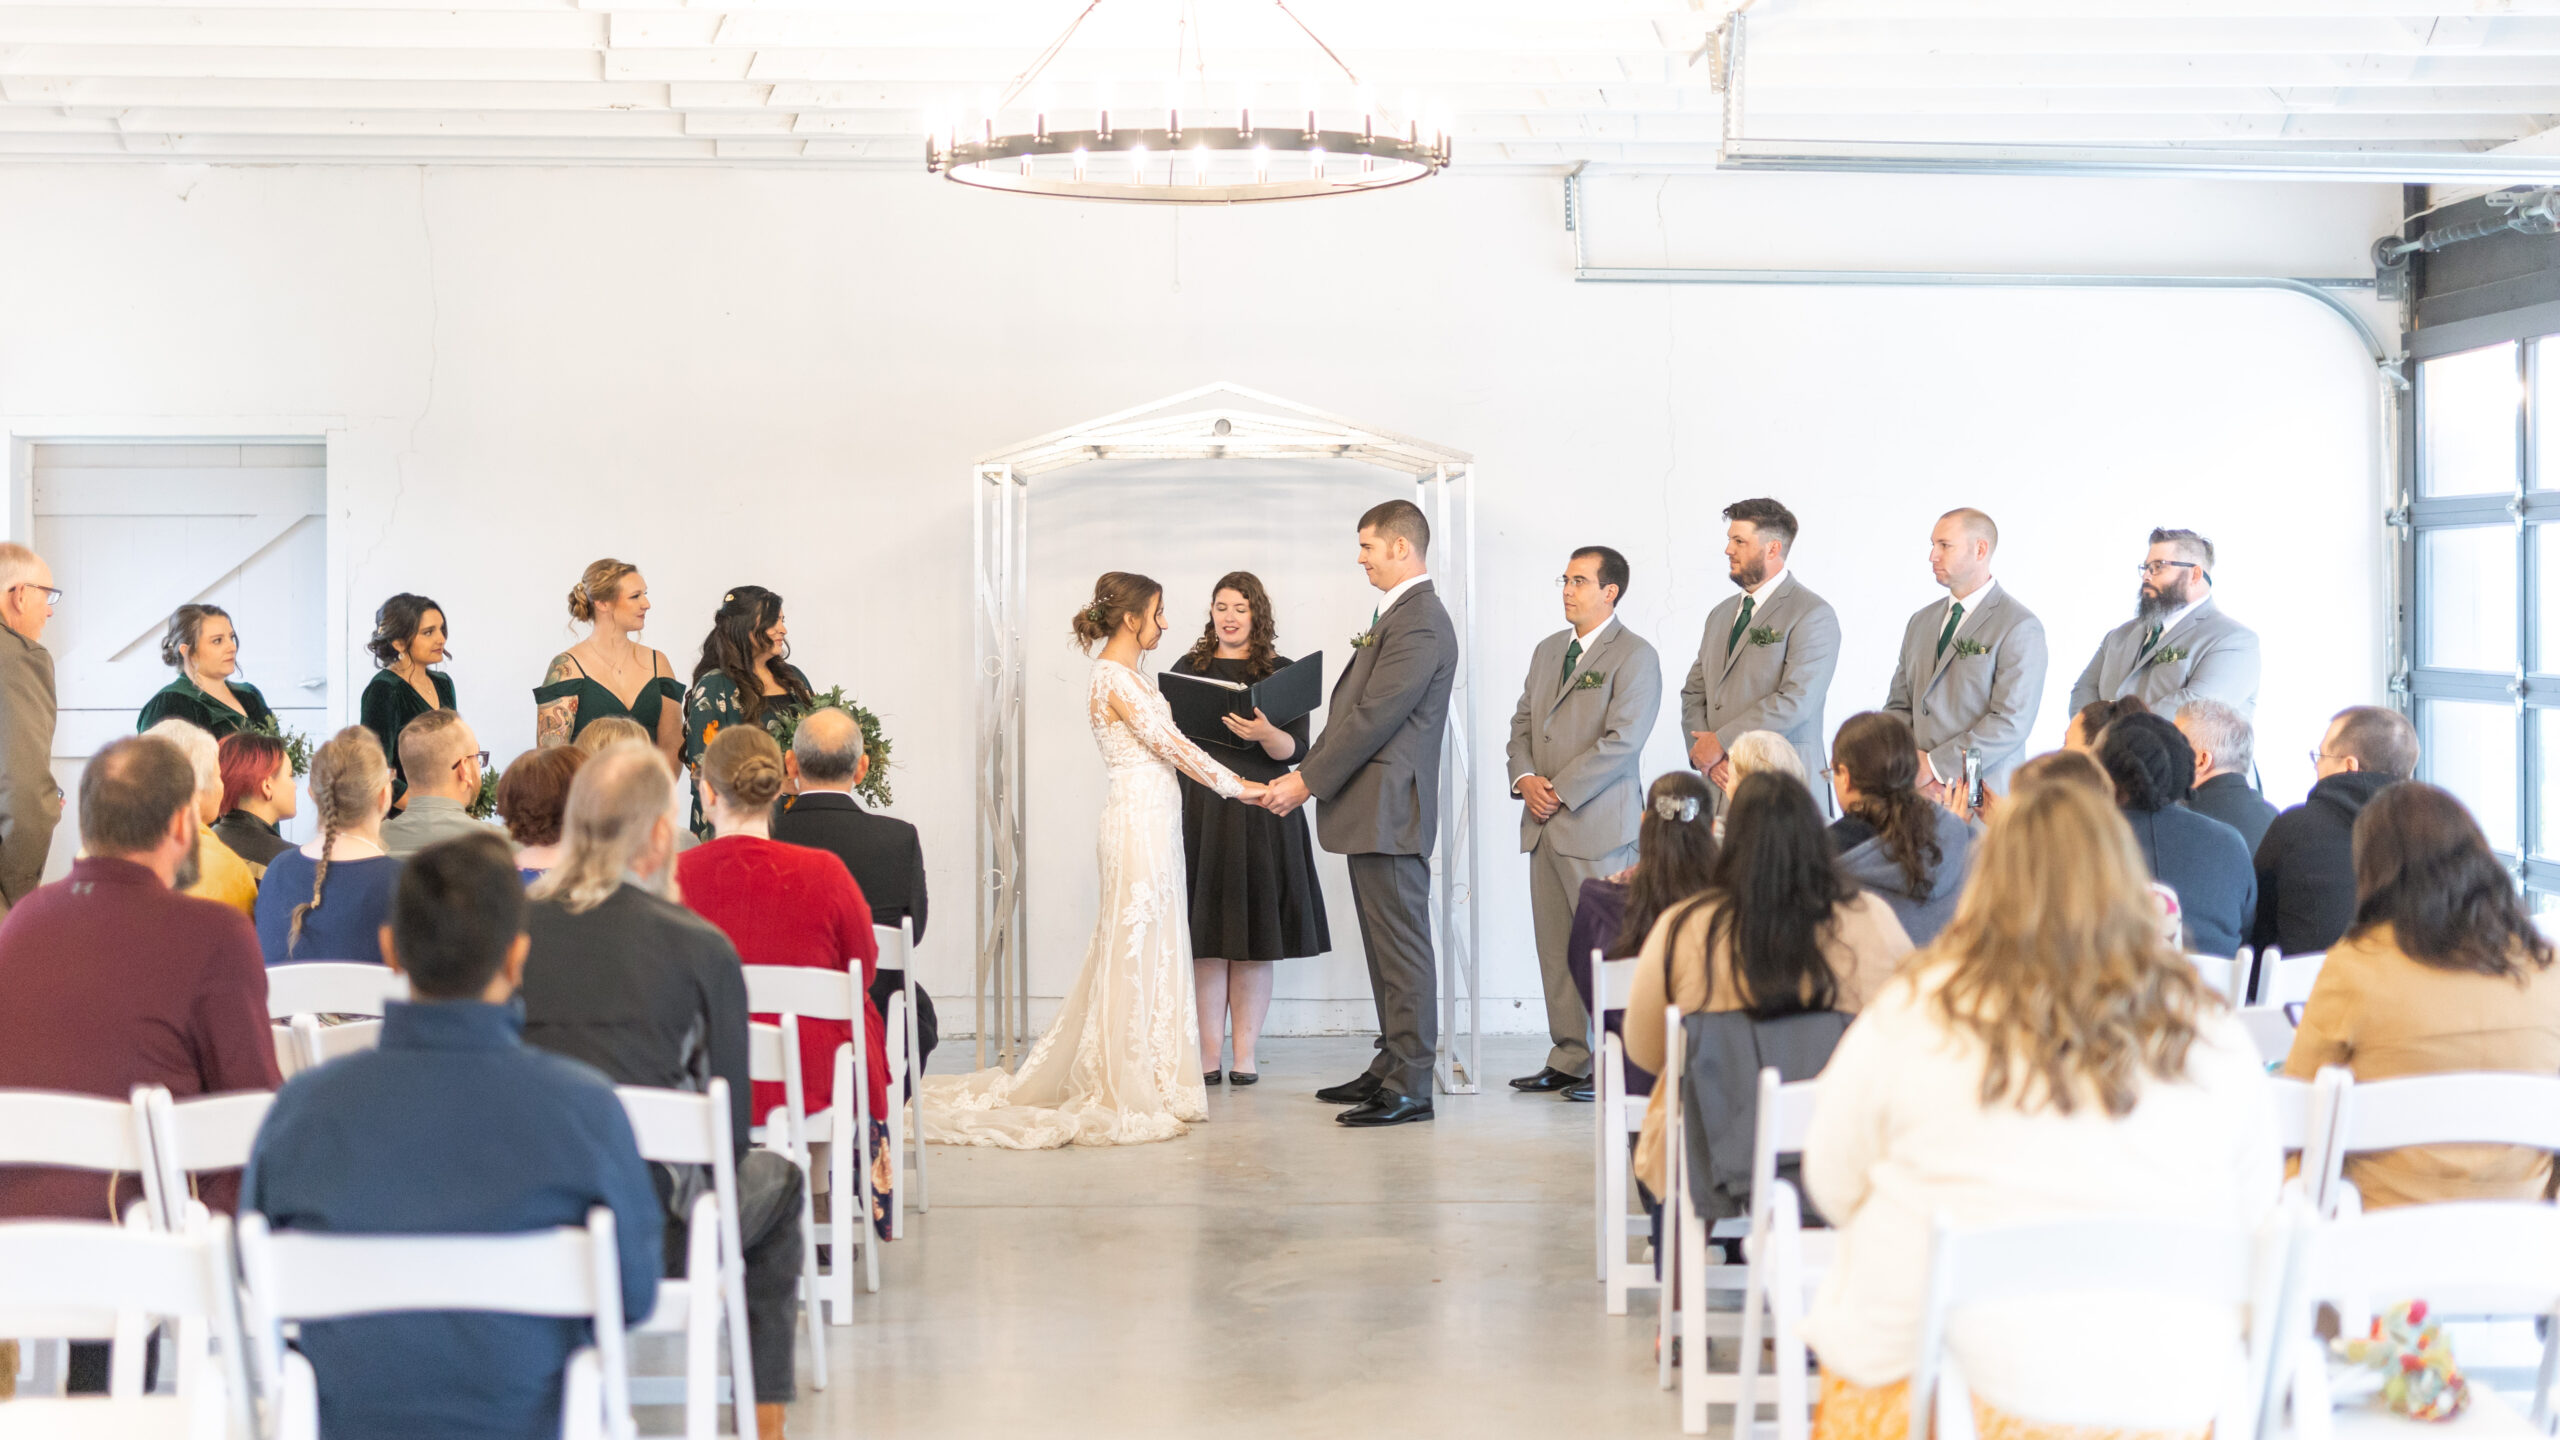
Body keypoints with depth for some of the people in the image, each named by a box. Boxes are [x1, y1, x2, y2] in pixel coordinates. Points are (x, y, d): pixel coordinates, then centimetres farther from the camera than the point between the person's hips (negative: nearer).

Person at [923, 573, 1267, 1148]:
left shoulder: (1128, 675, 16)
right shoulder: (1114, 679, -14)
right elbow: (1171, 745, -16)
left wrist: (1234, 784, 14)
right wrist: (1237, 786, -11)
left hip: (1153, 819, 10)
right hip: (1139, 816, -10)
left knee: (1151, 948, 12)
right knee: (1137, 951, -5)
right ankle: (1128, 1095, 1)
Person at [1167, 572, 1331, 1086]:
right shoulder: (1188, 669, 9)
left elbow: (1295, 751, -4)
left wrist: (1265, 733, -24)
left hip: (1262, 815, -1)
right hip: (1200, 810, 1)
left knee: (1255, 940, 1)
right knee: (1206, 939, 0)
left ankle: (1246, 1055, 7)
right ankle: (1208, 1057, 4)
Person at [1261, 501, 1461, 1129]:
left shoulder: (1420, 622, -16)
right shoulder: (1399, 614, 17)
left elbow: (1373, 717, -20)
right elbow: (1355, 710, 19)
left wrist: (1308, 783, -16)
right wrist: (1304, 772, 14)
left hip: (1388, 812, -11)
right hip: (1374, 812, 11)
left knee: (1403, 948, -6)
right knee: (1386, 947, 15)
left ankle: (1410, 1088, -3)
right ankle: (1391, 1068, 22)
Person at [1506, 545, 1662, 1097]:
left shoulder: (1635, 656, -6)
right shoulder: (1548, 650, 18)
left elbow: (1622, 741, -15)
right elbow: (1523, 723, 19)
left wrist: (1561, 792, -15)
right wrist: (1524, 777, -1)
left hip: (1599, 824, -8)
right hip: (1545, 824, 8)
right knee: (1555, 946, 9)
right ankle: (1570, 1057, 16)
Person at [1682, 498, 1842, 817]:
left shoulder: (1813, 615, -5)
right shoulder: (1721, 615, 20)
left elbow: (1795, 701, -16)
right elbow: (1693, 695, 17)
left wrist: (1721, 742, -13)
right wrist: (1706, 756, -2)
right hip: (1721, 786, 6)